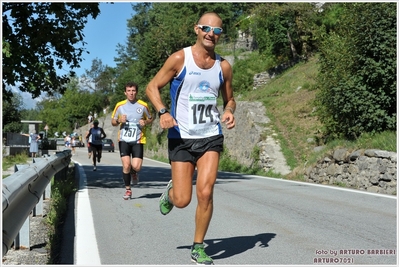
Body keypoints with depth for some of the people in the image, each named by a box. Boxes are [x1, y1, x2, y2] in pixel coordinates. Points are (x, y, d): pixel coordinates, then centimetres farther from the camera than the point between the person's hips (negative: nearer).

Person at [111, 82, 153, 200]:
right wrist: (118, 120, -10)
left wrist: (145, 122, -8)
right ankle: (128, 190, 13)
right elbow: (113, 122, 13)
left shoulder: (143, 105, 1)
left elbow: (150, 118, 15)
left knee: (136, 166, -12)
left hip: (138, 140, -1)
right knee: (126, 165, -8)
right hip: (124, 140, 1)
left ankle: (134, 172, 27)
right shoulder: (120, 105, 4)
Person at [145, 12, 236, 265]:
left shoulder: (224, 66, 5)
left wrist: (229, 112, -6)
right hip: (181, 138, -2)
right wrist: (163, 111, -19)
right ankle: (170, 192, 36)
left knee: (205, 193, -11)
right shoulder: (179, 59, -5)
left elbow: (229, 99, 18)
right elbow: (152, 87, -1)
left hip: (211, 137, 2)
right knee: (182, 200, -3)